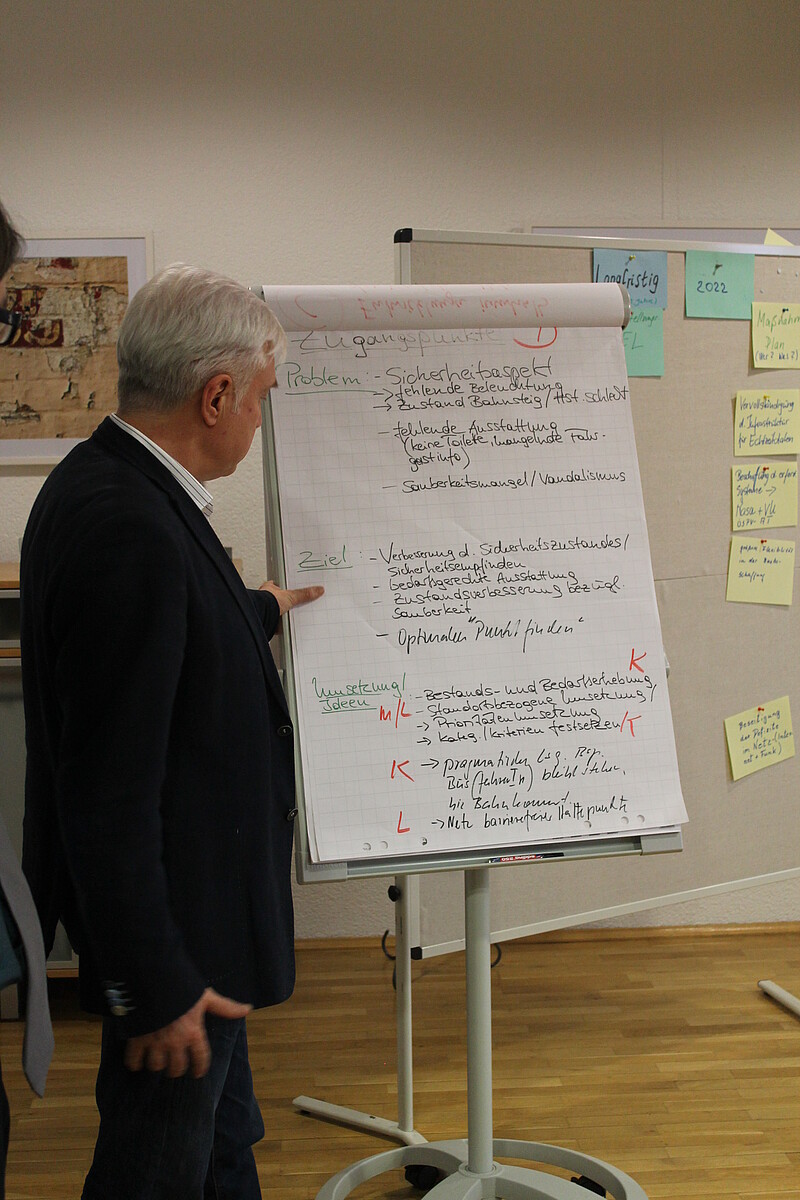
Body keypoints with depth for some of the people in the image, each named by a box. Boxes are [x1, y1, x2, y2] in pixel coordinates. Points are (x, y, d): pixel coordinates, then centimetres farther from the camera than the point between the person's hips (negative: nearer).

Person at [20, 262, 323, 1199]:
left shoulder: (102, 480, 2)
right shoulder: (130, 529, -29)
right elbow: (109, 785, -29)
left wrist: (257, 613, 33)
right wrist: (153, 984, -23)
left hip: (188, 893, 10)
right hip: (169, 912, -10)